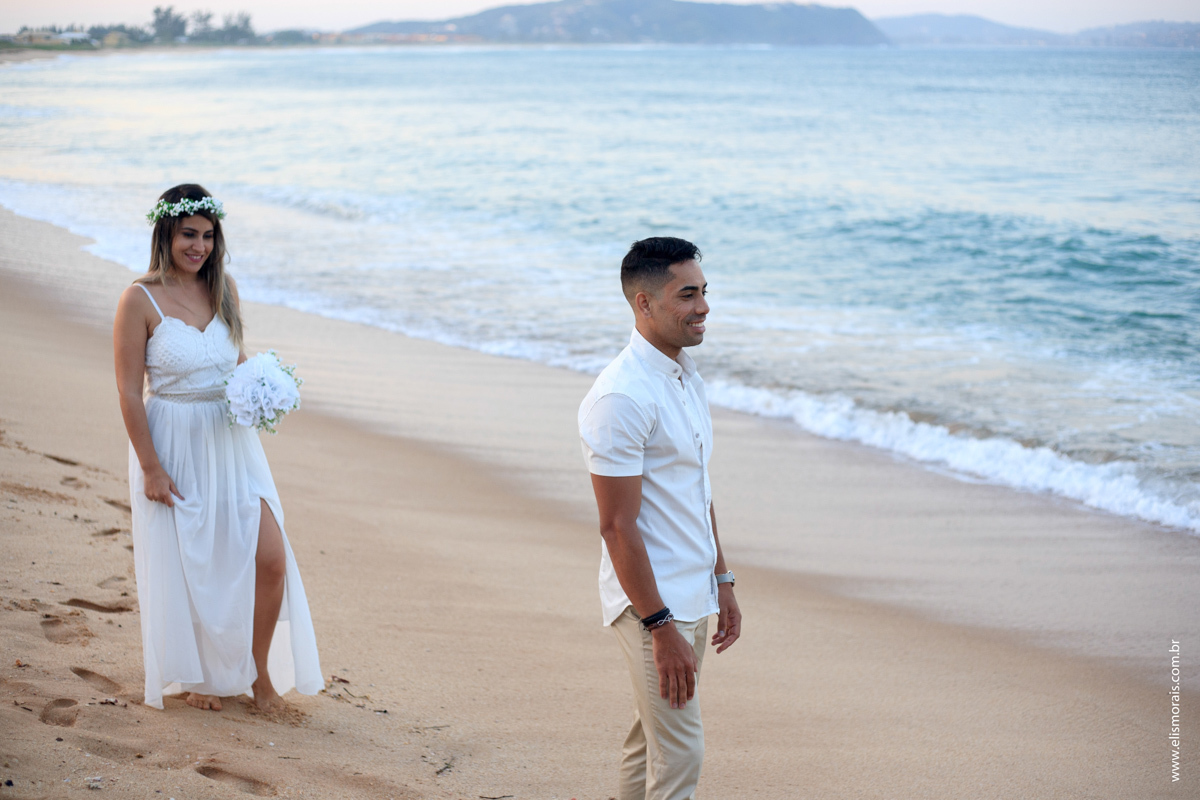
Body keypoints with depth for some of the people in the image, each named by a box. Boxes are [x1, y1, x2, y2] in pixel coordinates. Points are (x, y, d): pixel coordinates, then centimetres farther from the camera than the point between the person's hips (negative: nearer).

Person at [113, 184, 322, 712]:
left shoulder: (223, 288, 5)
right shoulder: (140, 299, -10)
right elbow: (128, 391, -11)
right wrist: (150, 467, -14)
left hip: (231, 443, 4)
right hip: (174, 447, -4)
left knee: (271, 559, -3)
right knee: (186, 567, 7)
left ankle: (260, 668, 17)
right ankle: (197, 674, 29)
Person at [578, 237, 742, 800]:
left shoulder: (686, 375, 10)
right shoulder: (621, 397, -20)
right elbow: (617, 525, -22)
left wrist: (722, 581, 18)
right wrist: (661, 627, -22)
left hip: (691, 597, 9)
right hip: (653, 604, -9)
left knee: (648, 744, 17)